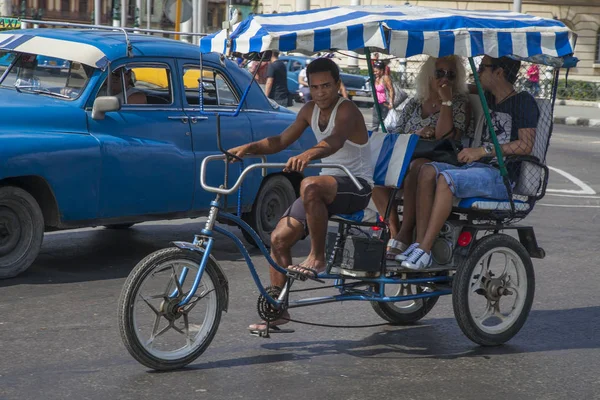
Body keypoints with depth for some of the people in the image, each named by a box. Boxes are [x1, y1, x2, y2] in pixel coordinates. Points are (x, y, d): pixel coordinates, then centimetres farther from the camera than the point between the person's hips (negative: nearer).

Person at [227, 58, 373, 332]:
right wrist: (249, 148, -11)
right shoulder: (310, 110, 8)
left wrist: (307, 155, -56)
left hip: (357, 186, -8)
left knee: (310, 186, -39)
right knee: (279, 237, -4)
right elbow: (282, 141, 7)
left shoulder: (347, 110, -15)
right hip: (327, 184, 8)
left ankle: (317, 257, -25)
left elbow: (335, 140, -36)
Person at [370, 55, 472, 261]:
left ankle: (405, 234, -37)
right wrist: (417, 134, -7)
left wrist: (446, 101, -10)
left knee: (417, 167, -39)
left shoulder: (460, 105, 4)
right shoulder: (413, 105, 18)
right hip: (407, 163, 5)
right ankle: (394, 231, -27)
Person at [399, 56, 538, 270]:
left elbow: (526, 145, -15)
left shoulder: (523, 101, -3)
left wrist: (483, 150, -19)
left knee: (446, 179, -31)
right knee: (428, 171, -18)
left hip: (502, 176, -8)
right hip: (478, 168, 8)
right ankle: (419, 242, -25)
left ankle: (424, 251, -31)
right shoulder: (490, 99, 21)